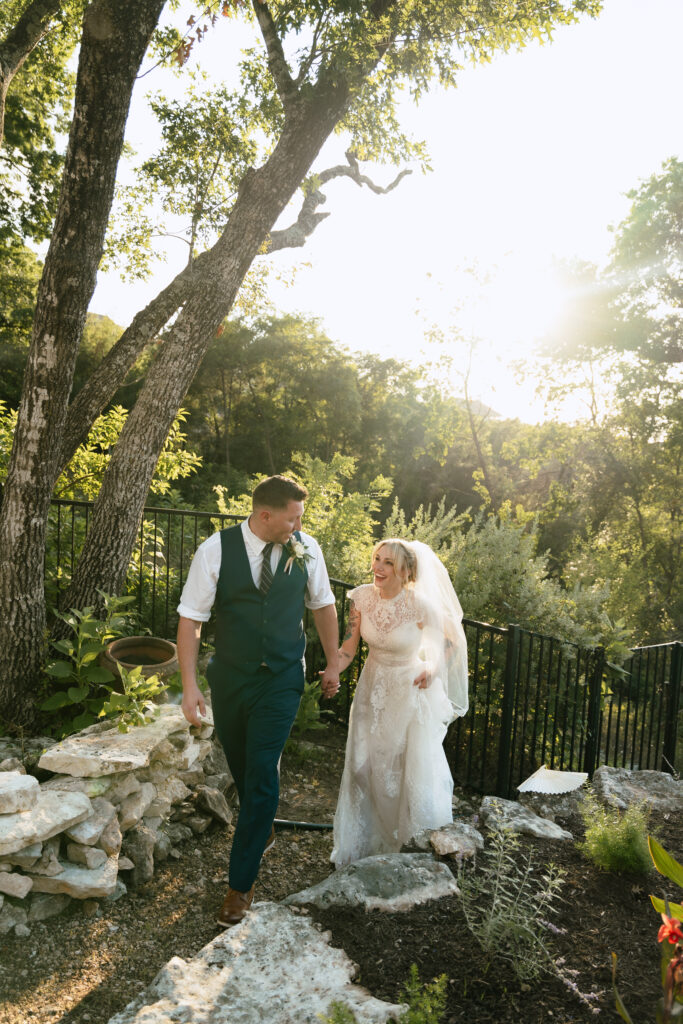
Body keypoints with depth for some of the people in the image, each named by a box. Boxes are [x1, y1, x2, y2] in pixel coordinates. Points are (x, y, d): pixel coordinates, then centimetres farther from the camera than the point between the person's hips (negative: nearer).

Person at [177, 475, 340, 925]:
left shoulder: (306, 548, -9)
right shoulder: (215, 550, -14)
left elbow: (323, 605, 6)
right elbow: (191, 618, -10)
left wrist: (333, 663, 11)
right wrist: (190, 685, -13)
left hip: (282, 680, -1)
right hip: (230, 679, 1)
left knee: (262, 775, -3)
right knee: (242, 767, 19)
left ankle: (242, 883, 15)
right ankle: (263, 831, 49)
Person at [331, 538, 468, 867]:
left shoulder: (421, 605, -23)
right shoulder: (362, 597, -13)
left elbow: (452, 640, -6)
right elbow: (347, 649, -9)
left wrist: (434, 668, -20)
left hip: (410, 692, -4)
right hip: (373, 688, 4)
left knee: (416, 770, 6)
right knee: (364, 768, 12)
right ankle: (365, 843, 36)